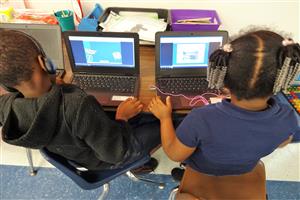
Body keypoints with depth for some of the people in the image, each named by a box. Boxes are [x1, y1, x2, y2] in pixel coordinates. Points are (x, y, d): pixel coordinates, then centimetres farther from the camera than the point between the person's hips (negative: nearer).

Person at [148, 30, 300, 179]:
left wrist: (165, 117, -12)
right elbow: (281, 143, -6)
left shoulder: (201, 120, -44)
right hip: (245, 169, 3)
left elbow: (174, 155, -23)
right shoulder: (287, 118, -32)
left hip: (202, 169, -2)